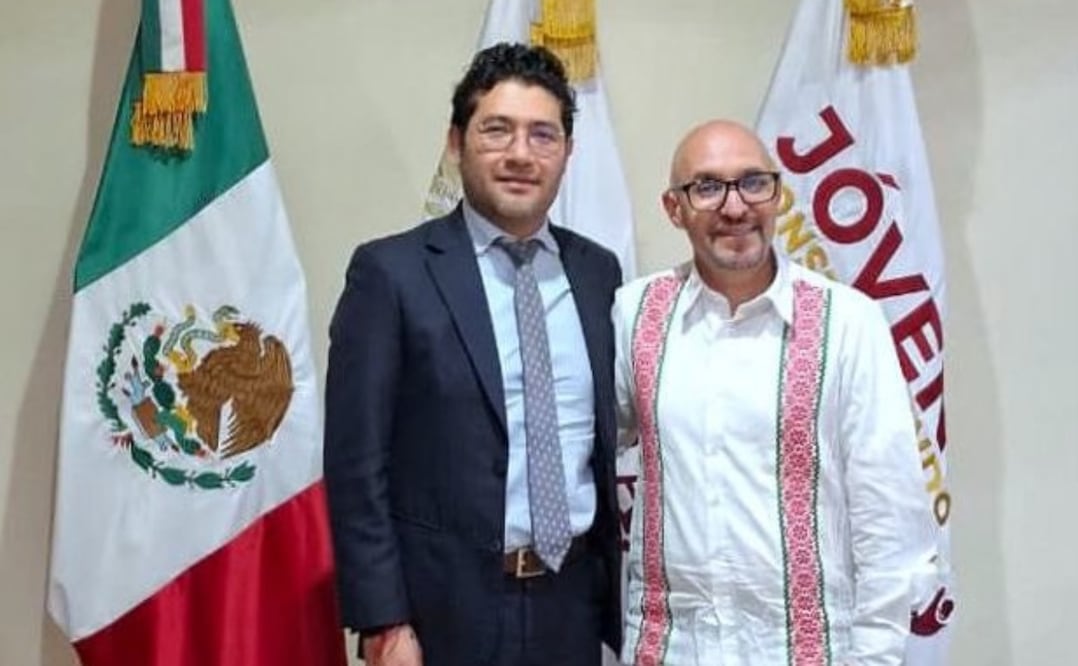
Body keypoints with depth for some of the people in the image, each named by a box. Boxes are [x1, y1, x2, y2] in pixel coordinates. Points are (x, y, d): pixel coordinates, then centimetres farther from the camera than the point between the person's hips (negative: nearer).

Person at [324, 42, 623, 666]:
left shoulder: (599, 272, 6)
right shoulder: (391, 271, -8)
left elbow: (610, 446, 10)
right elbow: (357, 463, -9)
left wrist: (620, 595, 9)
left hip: (574, 602, 4)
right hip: (446, 608, -4)